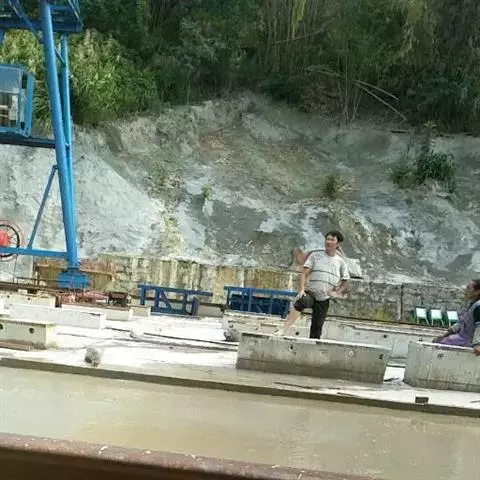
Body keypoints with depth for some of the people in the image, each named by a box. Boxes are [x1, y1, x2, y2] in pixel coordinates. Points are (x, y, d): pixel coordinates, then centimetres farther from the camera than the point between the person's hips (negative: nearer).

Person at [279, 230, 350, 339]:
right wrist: (302, 290, -15)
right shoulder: (315, 255, 4)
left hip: (324, 299, 3)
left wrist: (338, 293, -1)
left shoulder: (340, 261, 10)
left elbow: (345, 281, 17)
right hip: (310, 293, -3)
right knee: (300, 302, -36)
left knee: (317, 328, 0)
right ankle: (282, 330, -44)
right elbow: (304, 273, -1)